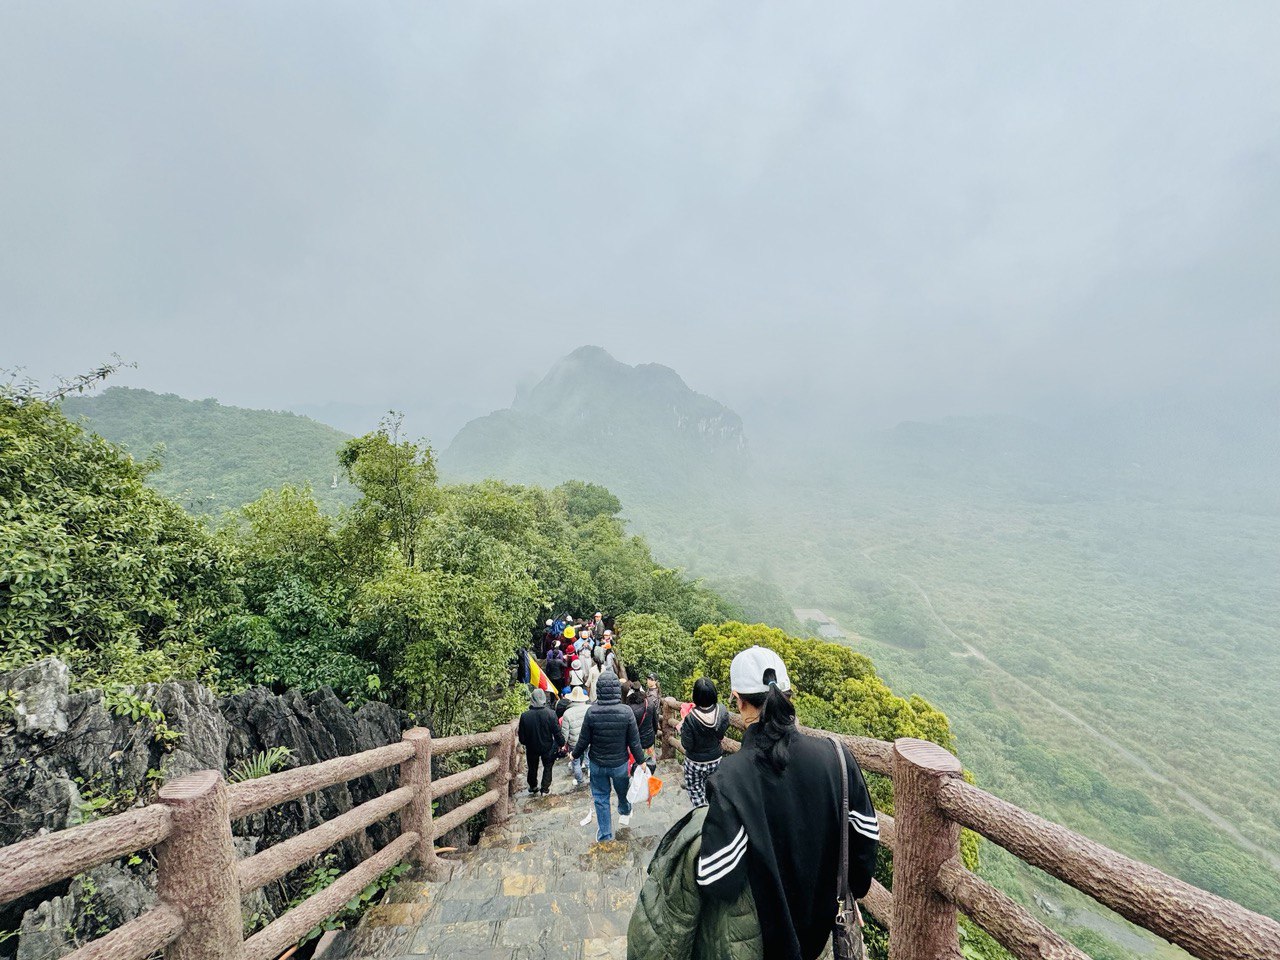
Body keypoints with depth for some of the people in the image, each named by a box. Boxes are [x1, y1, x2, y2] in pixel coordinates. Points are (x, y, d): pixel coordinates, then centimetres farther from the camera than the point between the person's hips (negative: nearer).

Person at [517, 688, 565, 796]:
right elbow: (557, 732, -16)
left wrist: (525, 742, 11)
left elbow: (522, 736, -11)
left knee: (532, 768, 24)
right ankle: (545, 789, 27)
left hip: (531, 747, 1)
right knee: (547, 767, 21)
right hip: (547, 747, -1)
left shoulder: (525, 716, -21)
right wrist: (561, 744, 0)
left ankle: (532, 788, 39)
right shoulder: (550, 714, -24)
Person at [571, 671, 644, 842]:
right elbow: (634, 742, -14)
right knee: (622, 790, 29)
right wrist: (640, 760, 3)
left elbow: (583, 740, -11)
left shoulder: (591, 712, -22)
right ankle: (624, 813, 56)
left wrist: (575, 755, 10)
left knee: (600, 797, 20)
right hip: (620, 763, 1)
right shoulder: (626, 712, -24)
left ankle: (604, 833, 33)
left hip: (597, 764, 0)